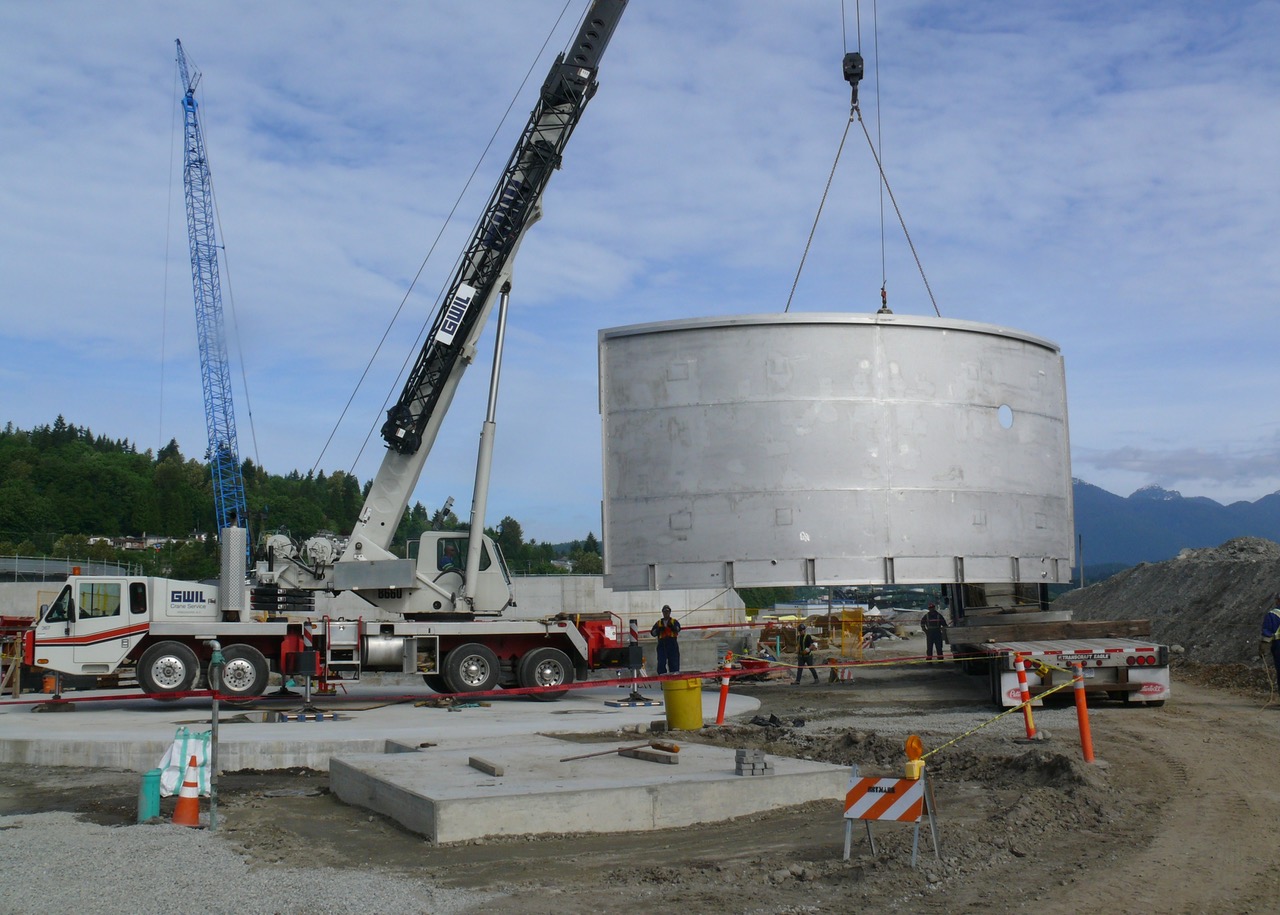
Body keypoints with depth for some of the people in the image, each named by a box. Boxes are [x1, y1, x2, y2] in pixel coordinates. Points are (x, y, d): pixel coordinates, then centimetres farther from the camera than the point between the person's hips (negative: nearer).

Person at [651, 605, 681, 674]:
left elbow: (678, 629, -10)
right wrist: (659, 630, -11)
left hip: (672, 645, -1)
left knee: (674, 661, -3)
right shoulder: (658, 623, 16)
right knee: (661, 662, -5)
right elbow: (652, 633, 8)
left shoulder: (674, 622, 10)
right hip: (662, 645, 1)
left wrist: (672, 626, -30)